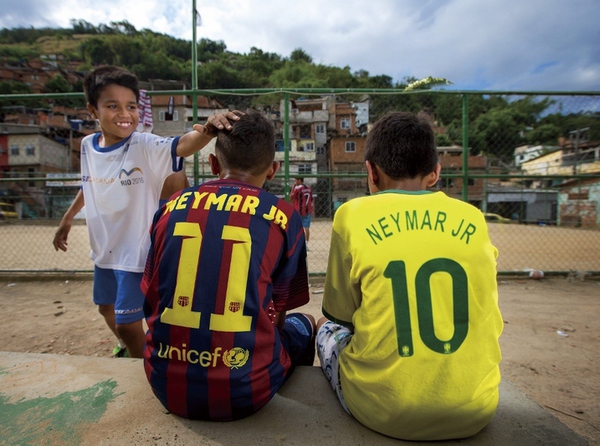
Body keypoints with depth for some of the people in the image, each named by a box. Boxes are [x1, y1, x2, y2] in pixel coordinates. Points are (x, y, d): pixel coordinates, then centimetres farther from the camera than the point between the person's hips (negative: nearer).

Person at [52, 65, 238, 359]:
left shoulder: (146, 147, -21)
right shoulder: (88, 146, -2)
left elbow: (183, 145, -41)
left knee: (128, 324, 1)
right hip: (103, 250, 7)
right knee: (106, 308, 27)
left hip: (137, 252, -7)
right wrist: (67, 219, 26)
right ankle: (125, 348, 58)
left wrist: (207, 130, -62)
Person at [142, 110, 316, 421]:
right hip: (242, 392, -3)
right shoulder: (283, 216, -7)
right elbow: (276, 315, 2)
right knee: (302, 324, 24)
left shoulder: (171, 207, 1)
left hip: (166, 386, 4)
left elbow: (150, 303, 9)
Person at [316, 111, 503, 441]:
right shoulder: (473, 218, 0)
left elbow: (339, 313, 0)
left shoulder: (353, 215, -9)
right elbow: (486, 320, 11)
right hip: (474, 411, 4)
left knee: (327, 327, 23)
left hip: (381, 410, -3)